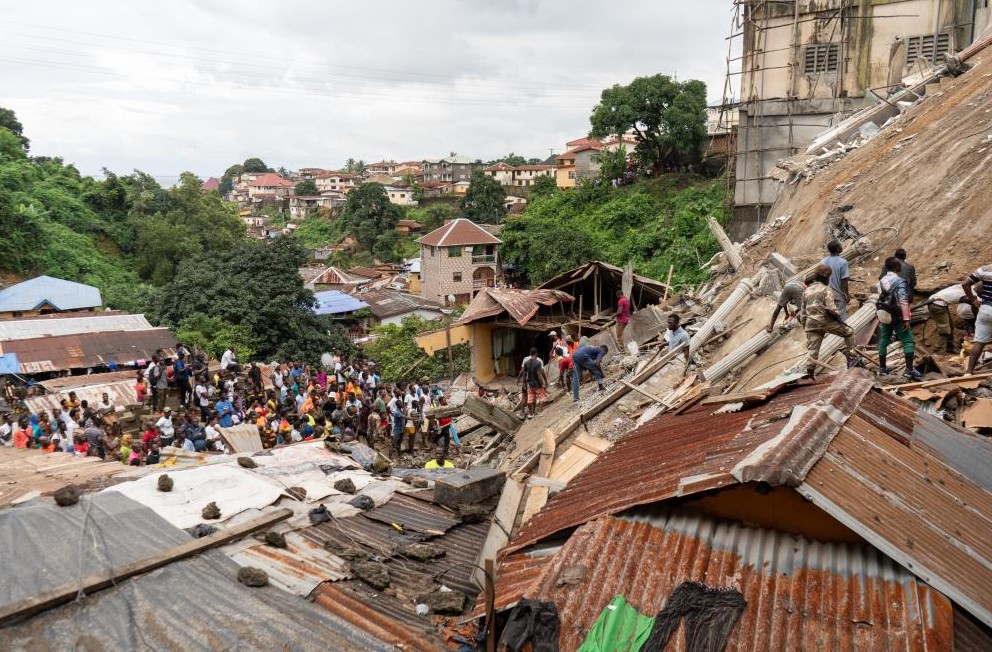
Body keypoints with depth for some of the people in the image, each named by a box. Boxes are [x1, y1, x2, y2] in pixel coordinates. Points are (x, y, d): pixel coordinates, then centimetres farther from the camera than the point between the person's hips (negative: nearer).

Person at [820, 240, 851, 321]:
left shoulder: (822, 262, -3)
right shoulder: (842, 262, -17)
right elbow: (844, 281, -17)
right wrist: (847, 294, -7)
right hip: (838, 294, -4)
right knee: (841, 314, 7)